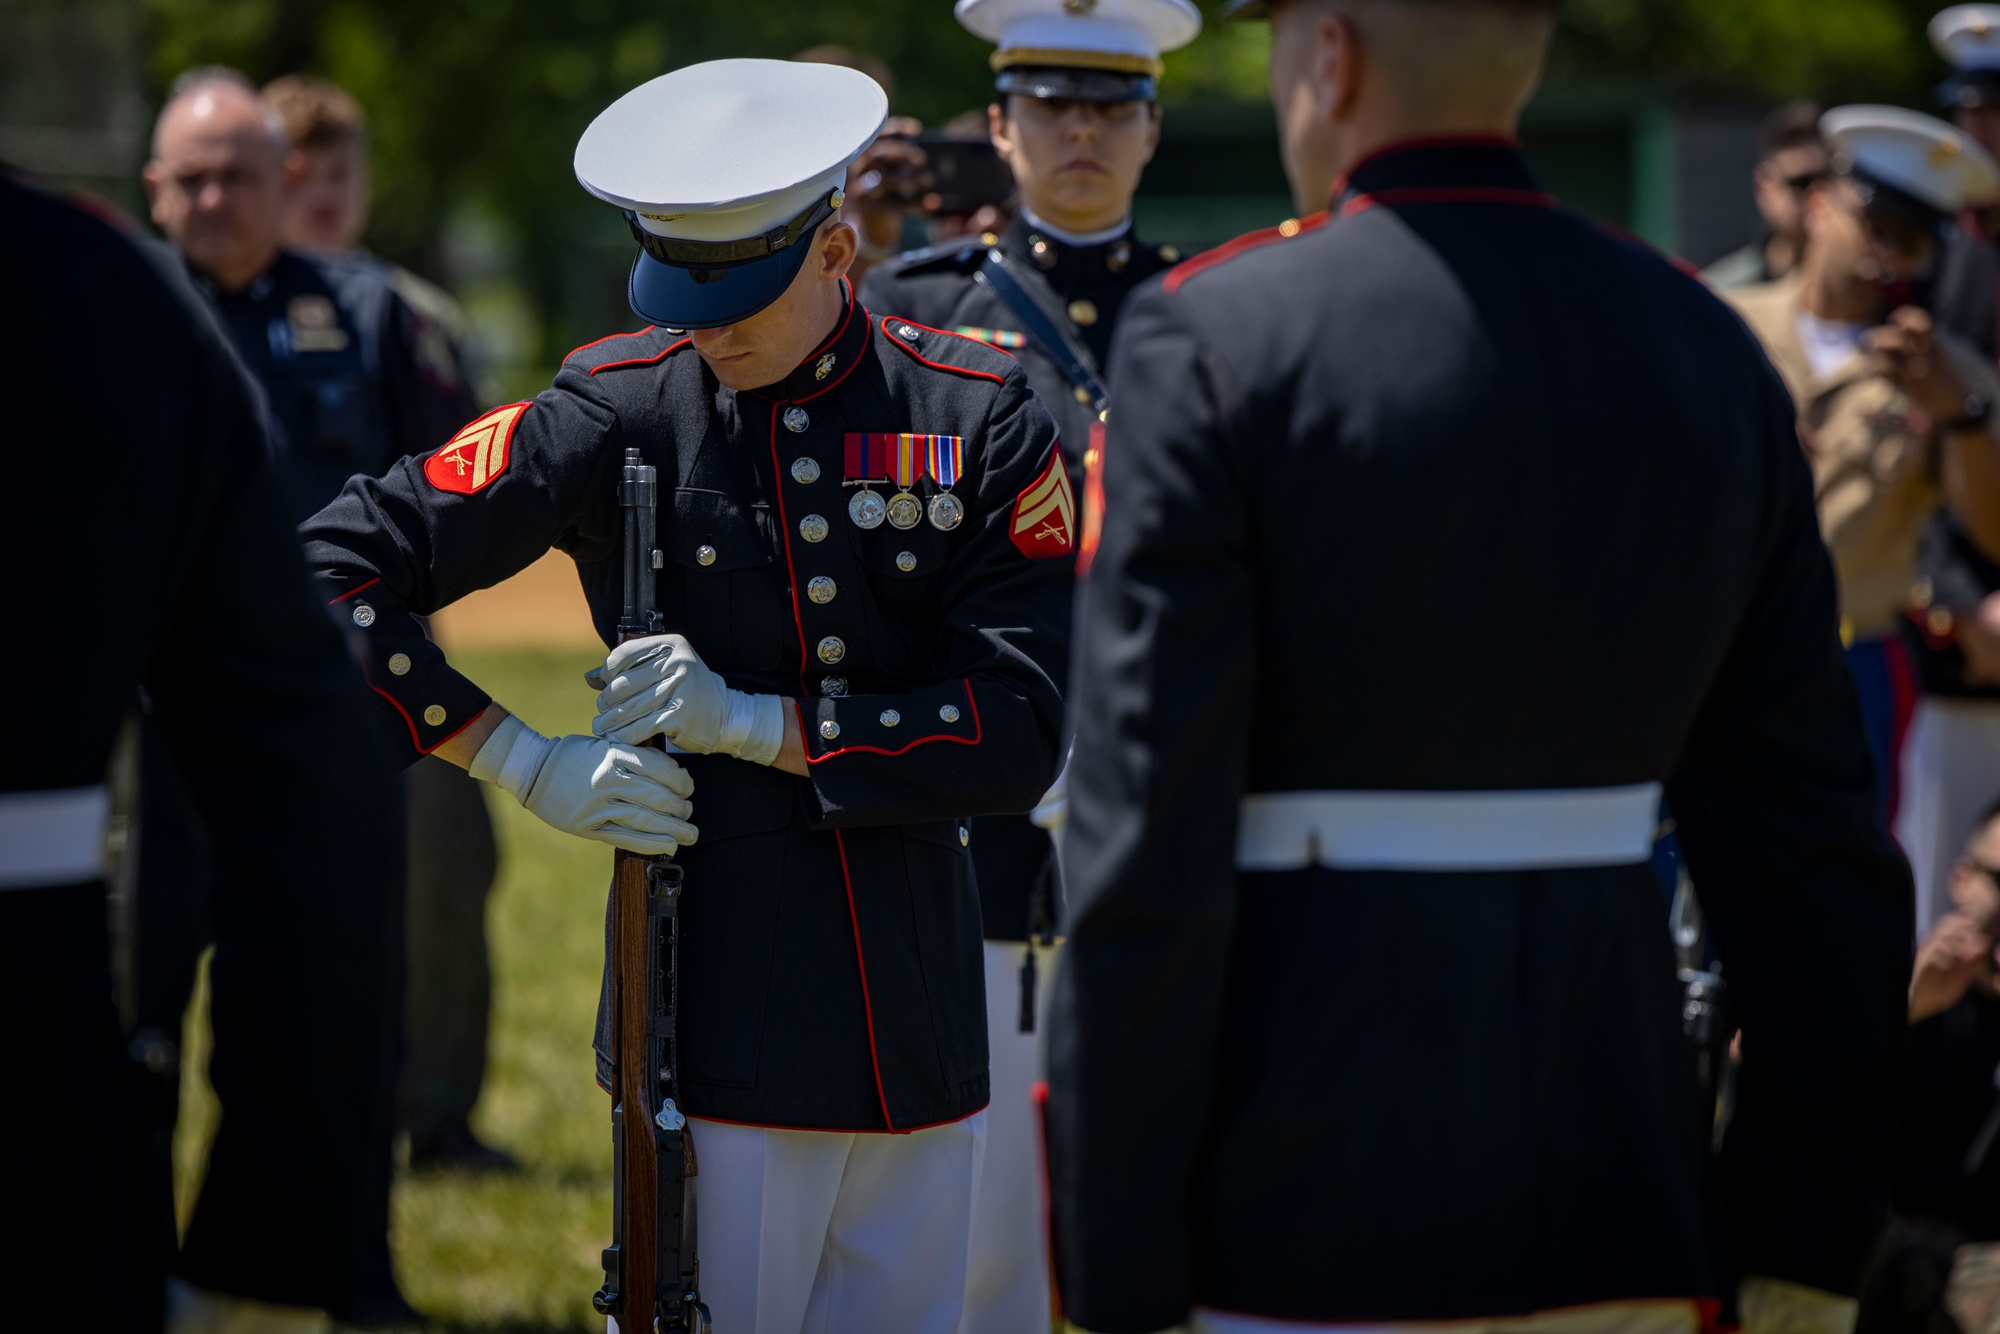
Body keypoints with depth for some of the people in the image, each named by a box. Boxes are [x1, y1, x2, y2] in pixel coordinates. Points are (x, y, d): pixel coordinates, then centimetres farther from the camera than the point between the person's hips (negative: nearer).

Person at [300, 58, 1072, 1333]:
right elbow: (336, 566, -3)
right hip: (723, 1021, -3)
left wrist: (755, 725, -13)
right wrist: (531, 767, -8)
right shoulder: (618, 413, -3)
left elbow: (1027, 731, -5)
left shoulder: (979, 417, 0)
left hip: (923, 1022, 3)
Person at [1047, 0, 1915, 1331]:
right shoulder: (1709, 353, 6)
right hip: (1617, 1214, 5)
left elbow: (1148, 852, -13)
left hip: (1293, 1226, -4)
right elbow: (1814, 843, 7)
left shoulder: (1217, 344, -9)